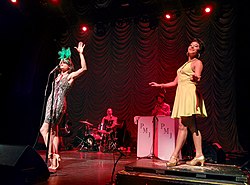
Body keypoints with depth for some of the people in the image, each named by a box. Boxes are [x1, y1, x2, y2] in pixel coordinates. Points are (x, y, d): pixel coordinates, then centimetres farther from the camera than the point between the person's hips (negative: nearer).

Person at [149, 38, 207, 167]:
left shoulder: (197, 62, 4)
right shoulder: (184, 65, 27)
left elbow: (197, 79, -15)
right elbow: (175, 82, 27)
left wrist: (196, 78, -38)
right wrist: (159, 85, 27)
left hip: (189, 93, -8)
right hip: (181, 94, 8)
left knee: (183, 126, -11)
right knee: (182, 126, 2)